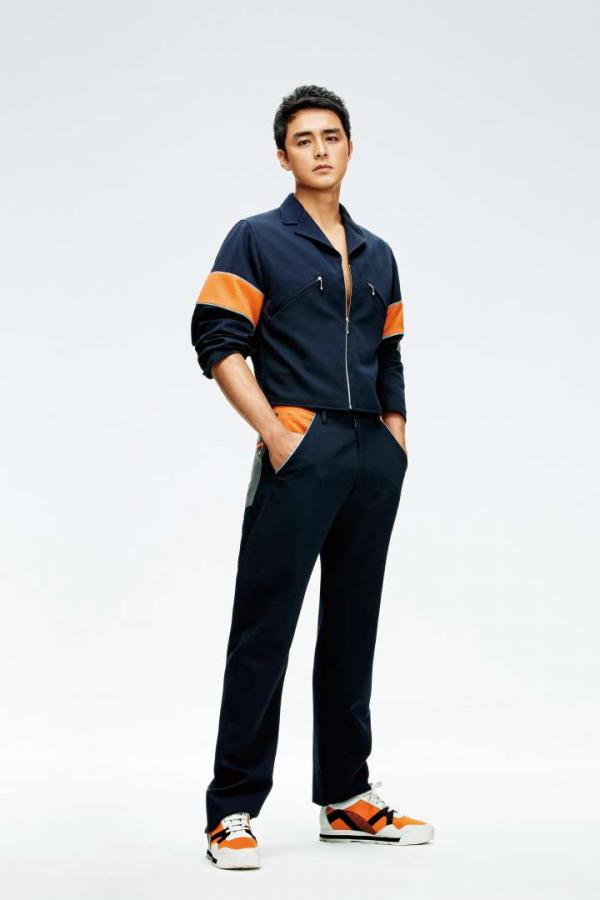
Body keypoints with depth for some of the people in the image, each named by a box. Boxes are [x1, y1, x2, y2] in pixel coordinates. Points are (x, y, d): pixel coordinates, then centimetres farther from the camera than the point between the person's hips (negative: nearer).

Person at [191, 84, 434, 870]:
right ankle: (233, 810, 1)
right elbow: (218, 342, -7)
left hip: (374, 460, 6)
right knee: (264, 630, -5)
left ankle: (346, 796, 21)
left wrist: (398, 439, 7)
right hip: (300, 451, -6)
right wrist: (275, 433, -14)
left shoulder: (377, 255, 17)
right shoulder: (258, 239, 1)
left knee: (353, 628, 11)